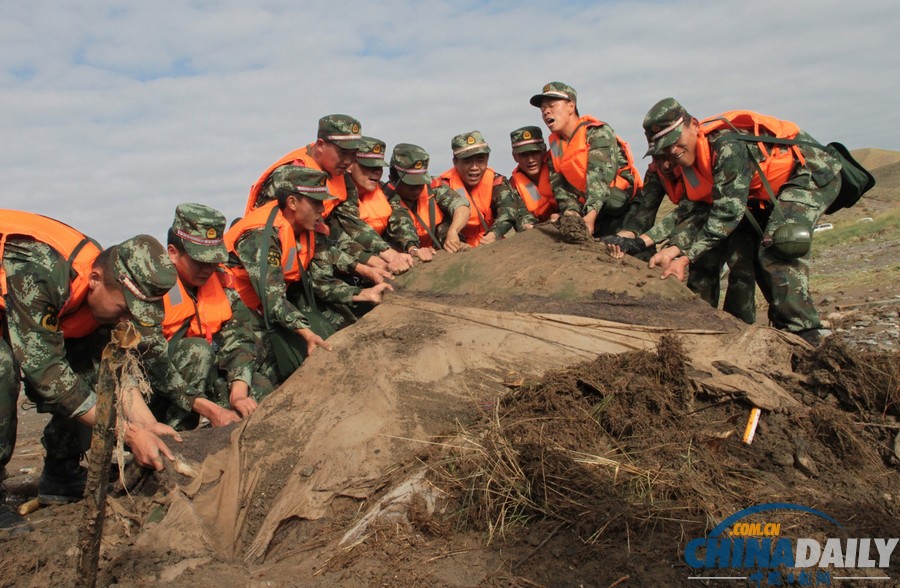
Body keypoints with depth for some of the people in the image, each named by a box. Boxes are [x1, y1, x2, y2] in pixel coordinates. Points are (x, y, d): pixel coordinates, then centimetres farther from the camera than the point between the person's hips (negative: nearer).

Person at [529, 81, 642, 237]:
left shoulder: (598, 132, -7)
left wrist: (591, 215, -34)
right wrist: (571, 210, -20)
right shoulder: (555, 147, 13)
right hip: (588, 212, 6)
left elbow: (599, 176, -21)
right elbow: (560, 186, 1)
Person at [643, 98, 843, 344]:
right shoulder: (690, 158, -4)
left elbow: (728, 211, -35)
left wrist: (686, 257, -35)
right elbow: (691, 209, -10)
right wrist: (676, 248, -28)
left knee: (778, 245, -26)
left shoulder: (728, 144, -32)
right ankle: (784, 326, 17)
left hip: (814, 174, -10)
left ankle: (805, 335, -20)